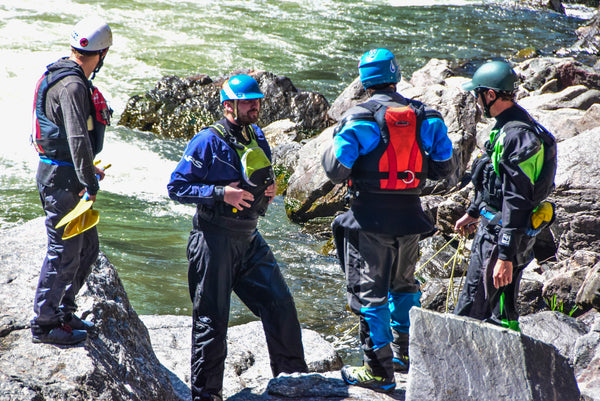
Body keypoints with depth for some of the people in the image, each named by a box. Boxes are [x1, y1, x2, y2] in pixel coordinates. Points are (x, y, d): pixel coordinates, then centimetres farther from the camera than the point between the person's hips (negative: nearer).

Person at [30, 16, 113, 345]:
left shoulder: (65, 78, 13)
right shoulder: (72, 85, -20)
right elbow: (78, 139, -27)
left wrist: (88, 170, 29)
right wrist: (90, 183, -25)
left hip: (67, 175, 10)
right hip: (62, 180, -10)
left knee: (87, 246, 16)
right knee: (64, 251, -2)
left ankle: (63, 312, 27)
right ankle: (44, 324, 8)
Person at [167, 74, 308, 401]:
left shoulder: (257, 137, 11)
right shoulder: (208, 141, -10)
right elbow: (176, 187, -12)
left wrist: (269, 188, 4)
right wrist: (221, 193, -22)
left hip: (248, 239, 6)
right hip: (214, 238, -6)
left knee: (280, 304, 4)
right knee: (212, 318, 0)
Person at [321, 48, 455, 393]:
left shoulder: (361, 118, -10)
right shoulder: (424, 116, 3)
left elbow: (336, 170, -12)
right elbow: (444, 167, 4)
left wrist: (330, 152, 9)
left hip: (371, 215, -5)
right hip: (410, 214, 5)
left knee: (369, 289, 3)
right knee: (403, 282, 24)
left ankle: (379, 370, 3)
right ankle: (406, 351, 35)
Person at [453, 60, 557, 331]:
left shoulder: (518, 136, -25)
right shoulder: (505, 127, 8)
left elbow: (517, 202, -27)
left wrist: (506, 257, -28)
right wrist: (473, 212, 35)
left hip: (504, 234, -10)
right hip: (490, 226, 10)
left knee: (500, 315, -3)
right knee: (472, 296, 23)